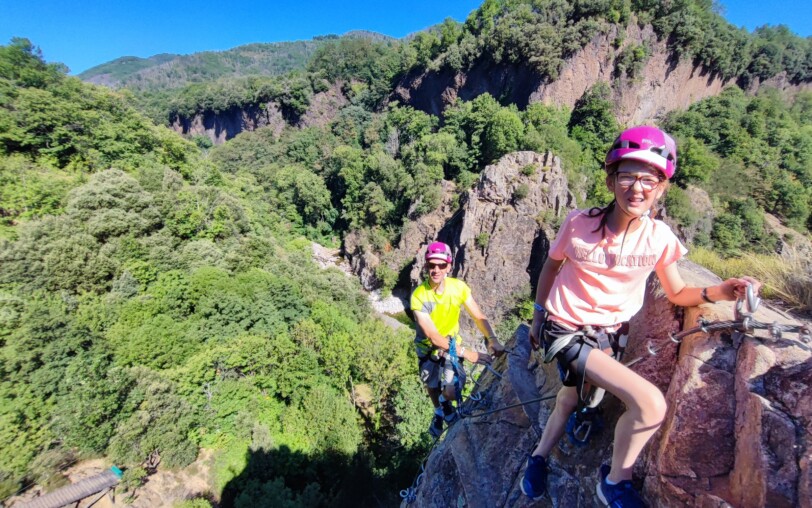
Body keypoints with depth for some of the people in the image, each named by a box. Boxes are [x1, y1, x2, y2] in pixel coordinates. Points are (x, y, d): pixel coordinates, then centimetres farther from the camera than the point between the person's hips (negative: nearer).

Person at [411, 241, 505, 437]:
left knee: (452, 391, -14)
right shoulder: (419, 296, -31)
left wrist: (492, 339, -34)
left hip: (452, 344, 1)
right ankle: (439, 411, 56)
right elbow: (433, 337, -31)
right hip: (428, 348, -1)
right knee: (433, 388, 20)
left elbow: (479, 316, -16)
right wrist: (466, 352, -35)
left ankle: (446, 403, 26)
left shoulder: (458, 287, -22)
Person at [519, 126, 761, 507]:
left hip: (607, 333, 5)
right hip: (565, 329, -5)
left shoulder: (660, 237, -9)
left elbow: (676, 294, 3)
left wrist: (716, 293, -19)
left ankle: (538, 458, 52)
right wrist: (538, 314, 5)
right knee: (651, 404, -20)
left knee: (572, 397, 23)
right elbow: (551, 266, -2)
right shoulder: (579, 223, -18)